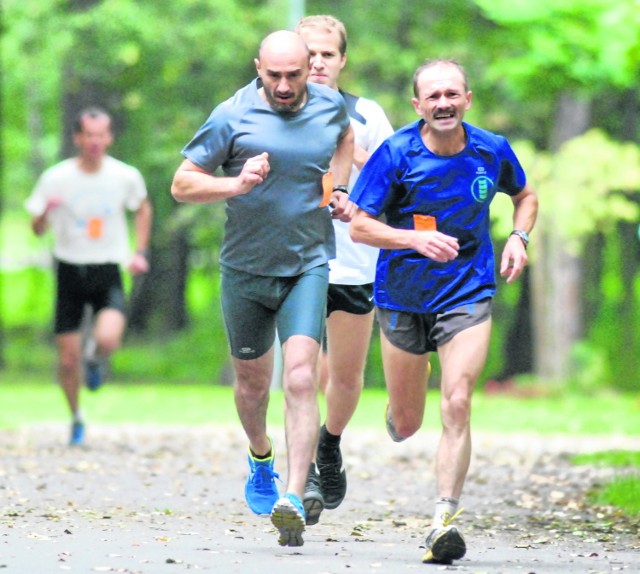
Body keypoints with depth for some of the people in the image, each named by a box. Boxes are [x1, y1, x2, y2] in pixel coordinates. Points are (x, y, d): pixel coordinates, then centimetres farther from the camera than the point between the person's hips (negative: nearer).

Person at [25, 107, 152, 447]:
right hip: (70, 272, 1)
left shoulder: (126, 177, -4)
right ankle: (76, 418, 29)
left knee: (108, 339, -27)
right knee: (67, 360, 1)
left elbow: (143, 209, 18)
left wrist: (140, 252, 8)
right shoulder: (55, 179, -7)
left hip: (108, 273, 0)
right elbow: (38, 230, 1)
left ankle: (96, 360, 12)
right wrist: (45, 212, -21)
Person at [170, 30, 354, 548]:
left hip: (308, 267, 0)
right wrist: (236, 184, -24)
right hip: (246, 268, 0)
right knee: (252, 380, 16)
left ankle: (294, 498, -24)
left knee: (301, 378, -18)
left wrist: (337, 188, 8)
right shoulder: (233, 116, -10)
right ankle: (261, 460, 46)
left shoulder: (331, 105, 0)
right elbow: (182, 184, -7)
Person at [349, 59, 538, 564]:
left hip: (468, 292, 0)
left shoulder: (492, 151, -4)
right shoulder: (396, 154, -12)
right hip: (402, 296, 0)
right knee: (405, 426, 10)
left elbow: (525, 196, 16)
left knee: (457, 405, -18)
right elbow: (359, 225, -11)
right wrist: (416, 239, -26)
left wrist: (519, 238, -4)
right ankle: (398, 415, 49)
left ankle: (445, 520, -16)